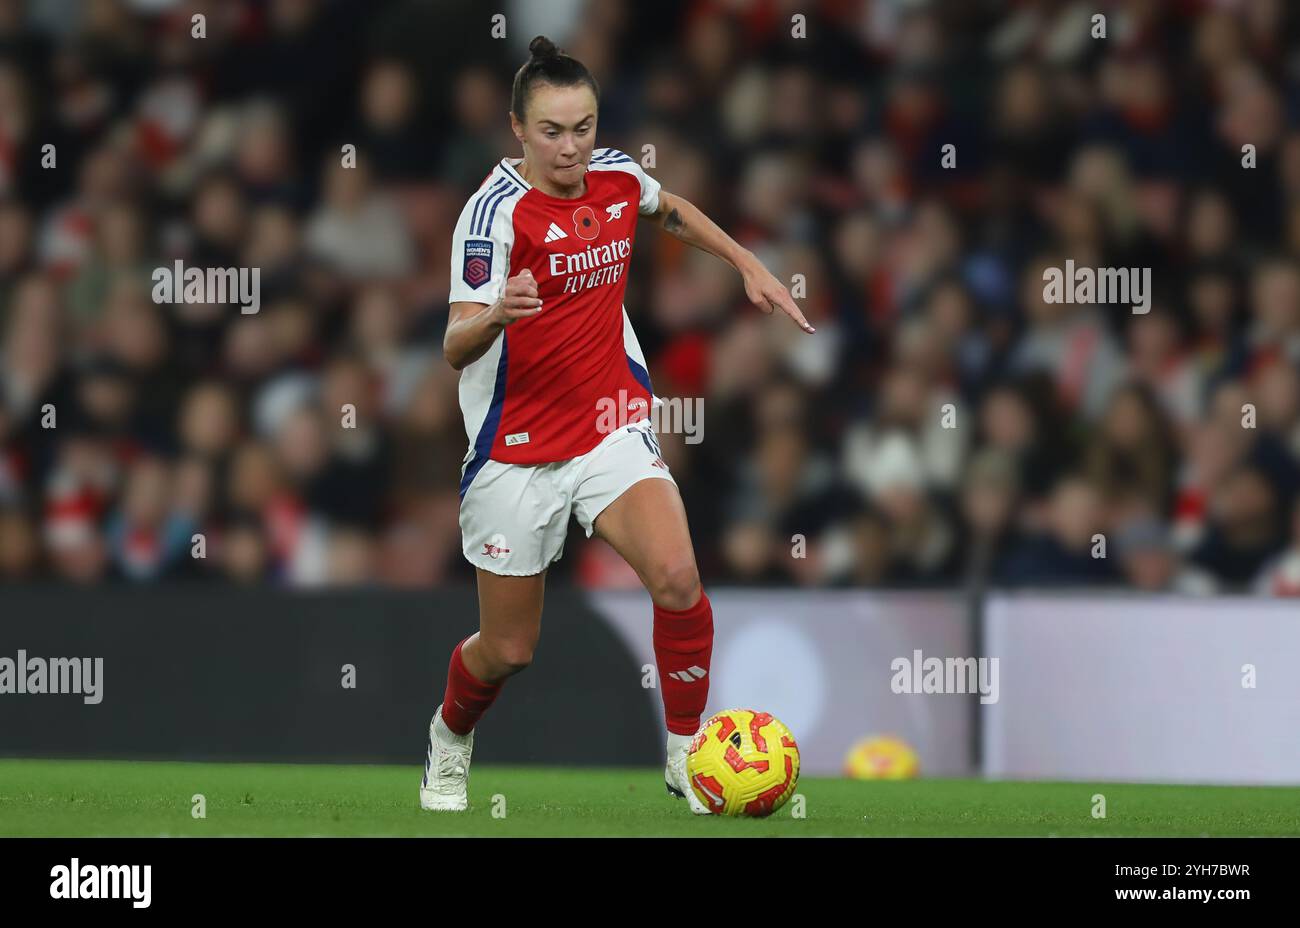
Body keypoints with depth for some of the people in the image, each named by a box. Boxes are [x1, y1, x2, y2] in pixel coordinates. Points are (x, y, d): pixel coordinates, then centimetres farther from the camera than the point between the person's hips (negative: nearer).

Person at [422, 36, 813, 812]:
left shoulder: (617, 176, -2)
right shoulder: (497, 209, -19)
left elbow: (671, 212, 25)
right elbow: (456, 347, -28)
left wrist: (751, 267, 19)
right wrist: (495, 316, -49)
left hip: (613, 426, 3)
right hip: (518, 450, -3)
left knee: (677, 576, -24)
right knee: (508, 649, 8)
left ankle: (687, 756, -7)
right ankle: (451, 737, 42)